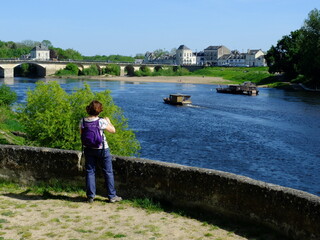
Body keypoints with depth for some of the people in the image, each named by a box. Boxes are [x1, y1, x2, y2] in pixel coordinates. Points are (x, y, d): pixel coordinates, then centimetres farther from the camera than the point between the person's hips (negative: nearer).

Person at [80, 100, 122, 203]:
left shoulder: (83, 121, -5)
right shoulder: (101, 121, -18)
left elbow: (81, 135, 5)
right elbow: (113, 130, -6)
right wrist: (108, 121, 11)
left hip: (88, 149, 4)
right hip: (102, 149, -4)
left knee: (90, 172, 12)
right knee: (108, 172, 8)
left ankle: (90, 196, 13)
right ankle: (112, 196, 13)